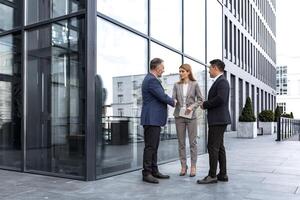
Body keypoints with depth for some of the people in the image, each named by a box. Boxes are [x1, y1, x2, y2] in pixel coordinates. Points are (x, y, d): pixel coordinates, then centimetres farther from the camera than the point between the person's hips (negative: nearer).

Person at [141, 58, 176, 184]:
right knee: (150, 146, -5)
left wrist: (170, 101, 8)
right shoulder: (151, 80, -16)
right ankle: (146, 173, 2)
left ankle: (154, 171, 22)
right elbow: (163, 96, -18)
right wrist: (173, 102, 0)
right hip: (151, 119, -11)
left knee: (154, 147, 14)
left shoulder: (151, 79, 17)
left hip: (154, 119, 11)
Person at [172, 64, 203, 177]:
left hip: (191, 116, -2)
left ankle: (193, 167, 9)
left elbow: (200, 99, 2)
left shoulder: (194, 84, 1)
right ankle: (183, 166, 15)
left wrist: (192, 107, -13)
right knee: (181, 142, 6)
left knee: (192, 142, 1)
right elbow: (173, 98, -1)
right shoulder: (177, 85, 7)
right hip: (179, 116, 2)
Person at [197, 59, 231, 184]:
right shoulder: (219, 81, 19)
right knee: (219, 147, 12)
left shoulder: (222, 81, -13)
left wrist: (205, 105, -14)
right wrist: (206, 104, 5)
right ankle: (223, 174, 18)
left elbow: (220, 99, -26)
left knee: (212, 147, -7)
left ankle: (212, 176, -1)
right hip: (218, 119, 10)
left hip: (218, 119, -10)